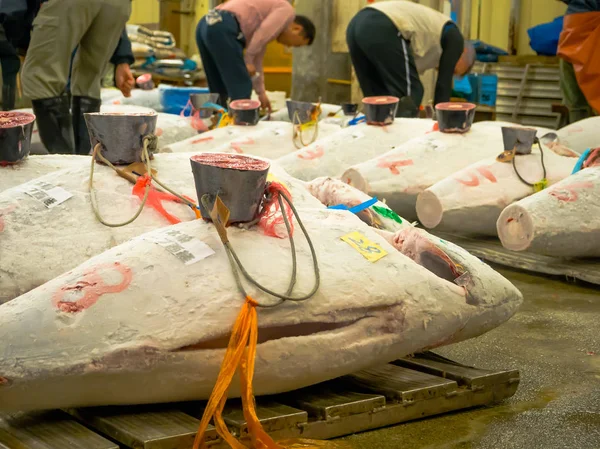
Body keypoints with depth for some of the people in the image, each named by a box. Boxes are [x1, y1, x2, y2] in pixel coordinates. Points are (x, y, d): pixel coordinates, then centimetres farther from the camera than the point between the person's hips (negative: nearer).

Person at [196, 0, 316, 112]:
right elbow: (261, 34, -9)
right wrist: (247, 61, -3)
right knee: (241, 87, -2)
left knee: (220, 91, 18)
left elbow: (256, 60, 38)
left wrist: (261, 93, 40)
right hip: (222, 29, -10)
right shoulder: (286, 10, 9)